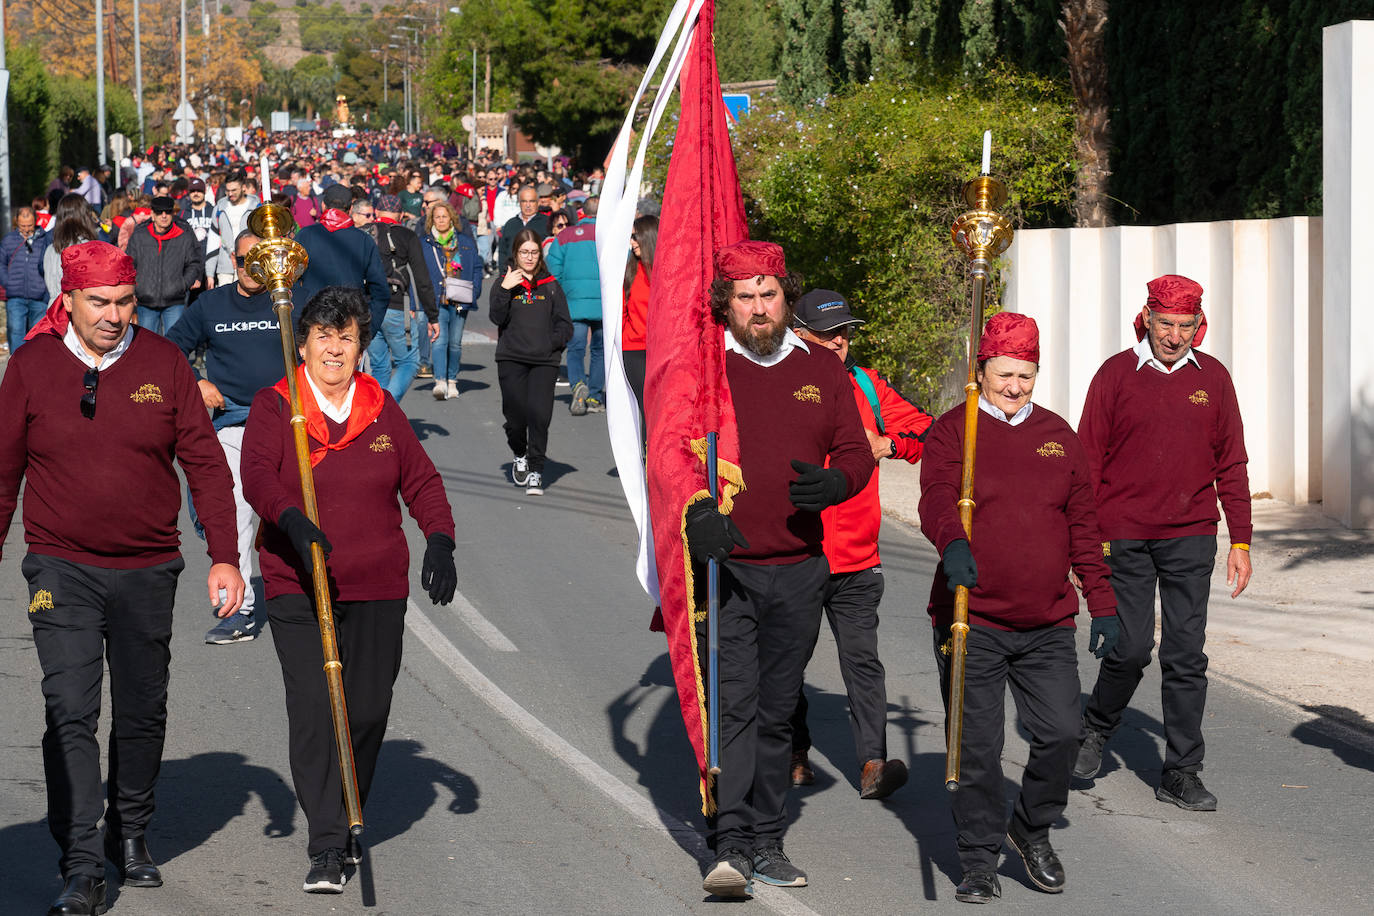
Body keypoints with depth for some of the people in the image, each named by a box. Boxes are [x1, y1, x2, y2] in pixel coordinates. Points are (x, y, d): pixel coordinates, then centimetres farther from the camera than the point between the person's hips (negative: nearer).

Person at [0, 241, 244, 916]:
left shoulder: (162, 362, -1)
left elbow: (205, 463, 2)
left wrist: (224, 556, -4)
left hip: (148, 570, 2)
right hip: (62, 569, -2)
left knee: (143, 713, 13)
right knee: (70, 714, -11)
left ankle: (130, 835, 33)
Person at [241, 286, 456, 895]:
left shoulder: (381, 410, 10)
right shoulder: (273, 408, 0)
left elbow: (421, 481, 15)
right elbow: (257, 476, -15)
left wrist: (440, 542, -1)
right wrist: (292, 519, -35)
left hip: (379, 591, 3)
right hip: (298, 590, -3)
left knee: (368, 710, 5)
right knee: (313, 709, -13)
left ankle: (347, 822, 28)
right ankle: (326, 848, -9)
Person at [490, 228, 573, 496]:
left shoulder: (551, 286, 12)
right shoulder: (505, 283, 9)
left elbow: (565, 325, 11)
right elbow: (497, 318, -5)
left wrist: (551, 343, -5)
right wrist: (505, 290, -15)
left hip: (544, 361, 0)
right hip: (511, 359, 0)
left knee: (539, 414, -12)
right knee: (515, 414, -4)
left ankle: (535, 471, 0)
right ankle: (519, 455, 27)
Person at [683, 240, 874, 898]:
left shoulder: (821, 370, 10)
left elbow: (856, 452, 13)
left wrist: (834, 482, -10)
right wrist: (695, 511, -22)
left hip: (799, 568, 4)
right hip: (724, 568, -4)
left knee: (776, 712, 11)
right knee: (732, 705, -13)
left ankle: (766, 842, 19)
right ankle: (732, 844, -15)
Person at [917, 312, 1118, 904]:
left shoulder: (1058, 436, 13)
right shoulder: (952, 431, 0)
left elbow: (1083, 526, 16)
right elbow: (937, 500, -18)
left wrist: (1103, 604, 12)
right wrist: (952, 543, -39)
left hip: (1048, 624, 3)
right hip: (971, 622, -3)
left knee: (1060, 732, -2)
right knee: (977, 746, 1)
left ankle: (1033, 829, 25)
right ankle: (979, 858, 17)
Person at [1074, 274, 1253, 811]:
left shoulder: (1212, 378, 6)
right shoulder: (1116, 375, 0)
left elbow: (1231, 464, 10)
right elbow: (1088, 460, 2)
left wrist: (1241, 541, 5)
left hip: (1191, 537, 2)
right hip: (1124, 536, -2)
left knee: (1186, 655, 1)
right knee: (1130, 647, -5)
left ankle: (1181, 774, 7)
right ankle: (1096, 730, 24)